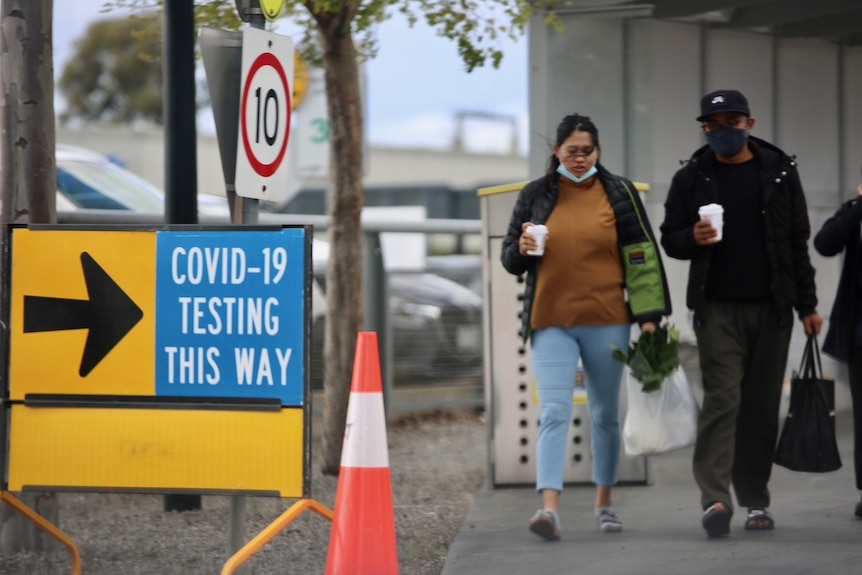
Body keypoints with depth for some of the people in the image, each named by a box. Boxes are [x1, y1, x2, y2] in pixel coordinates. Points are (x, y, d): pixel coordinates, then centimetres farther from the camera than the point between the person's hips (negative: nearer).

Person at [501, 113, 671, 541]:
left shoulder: (619, 194, 4)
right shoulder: (535, 196, 6)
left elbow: (642, 257, 5)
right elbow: (509, 260, 11)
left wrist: (649, 315, -2)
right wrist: (522, 249, -12)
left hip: (607, 321, 1)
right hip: (551, 321, -1)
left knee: (605, 414, 11)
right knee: (554, 413, -13)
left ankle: (604, 502, 26)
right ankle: (549, 506, -23)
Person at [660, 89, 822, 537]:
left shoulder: (779, 172, 7)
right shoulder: (692, 178, 6)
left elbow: (798, 243, 10)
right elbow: (670, 238, 11)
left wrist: (807, 305, 7)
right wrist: (692, 238, -13)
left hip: (772, 307, 2)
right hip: (718, 309, -1)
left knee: (762, 406, 4)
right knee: (722, 398, -13)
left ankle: (755, 499, 12)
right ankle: (715, 498, -20)